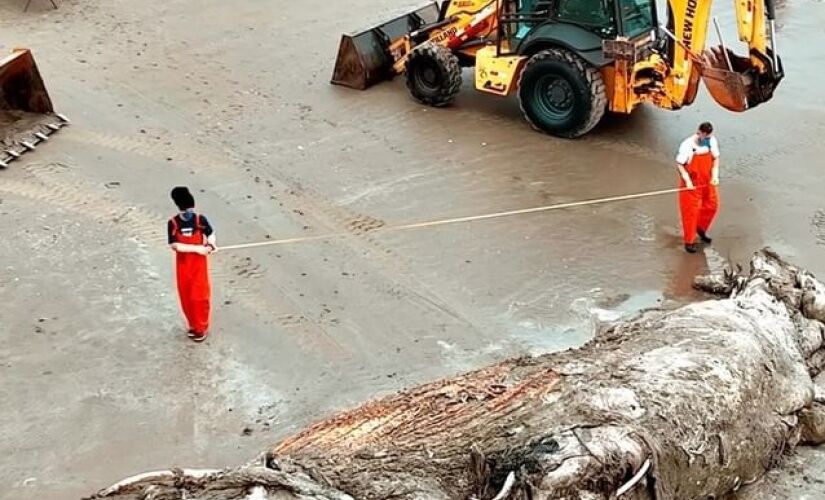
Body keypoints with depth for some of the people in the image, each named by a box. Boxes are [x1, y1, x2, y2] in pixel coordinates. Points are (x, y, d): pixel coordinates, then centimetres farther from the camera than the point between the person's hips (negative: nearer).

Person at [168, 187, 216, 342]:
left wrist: (211, 244, -14)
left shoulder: (200, 219, -10)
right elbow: (175, 245, -18)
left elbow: (210, 233, 7)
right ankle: (193, 325, 31)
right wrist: (197, 248, -22)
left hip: (199, 263, -1)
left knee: (199, 295, 0)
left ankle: (202, 327, 17)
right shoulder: (173, 223, -14)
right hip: (183, 264, 1)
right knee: (186, 297, 11)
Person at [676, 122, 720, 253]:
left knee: (712, 205, 17)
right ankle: (689, 241, 17)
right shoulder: (687, 145, -24)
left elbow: (715, 158, 5)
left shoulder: (712, 141, -10)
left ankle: (701, 229, 44)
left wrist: (715, 175, -7)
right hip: (692, 183, -5)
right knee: (690, 211, 2)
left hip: (707, 181, 6)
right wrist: (687, 180, -22)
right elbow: (679, 164, -15)